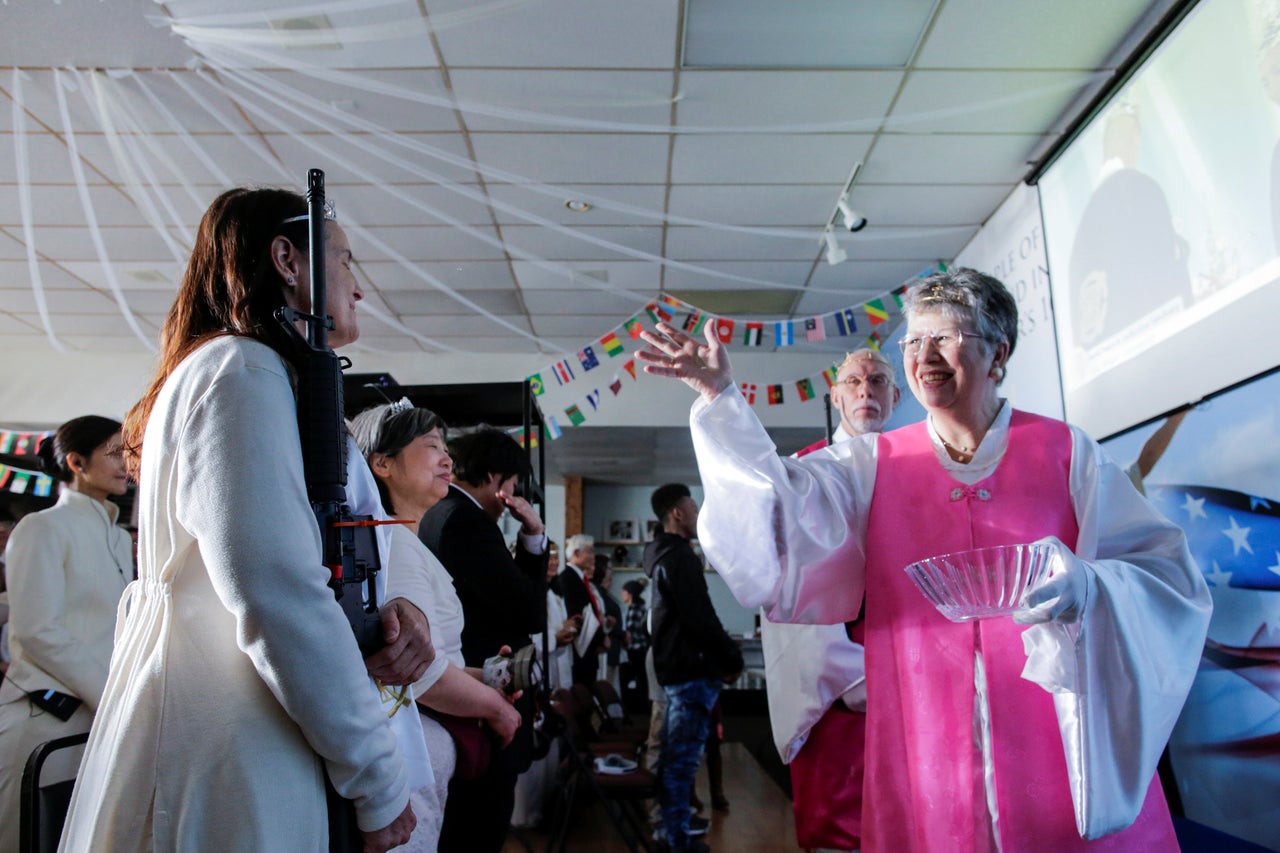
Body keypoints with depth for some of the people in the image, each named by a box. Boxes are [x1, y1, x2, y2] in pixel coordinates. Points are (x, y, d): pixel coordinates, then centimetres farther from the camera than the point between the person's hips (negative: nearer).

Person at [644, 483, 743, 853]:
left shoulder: (665, 554, 16)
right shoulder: (679, 556, -15)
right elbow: (699, 617, -21)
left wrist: (722, 655, 14)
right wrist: (732, 657, -11)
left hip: (677, 664, 11)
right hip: (691, 667, -11)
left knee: (674, 753, 17)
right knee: (683, 755, -5)